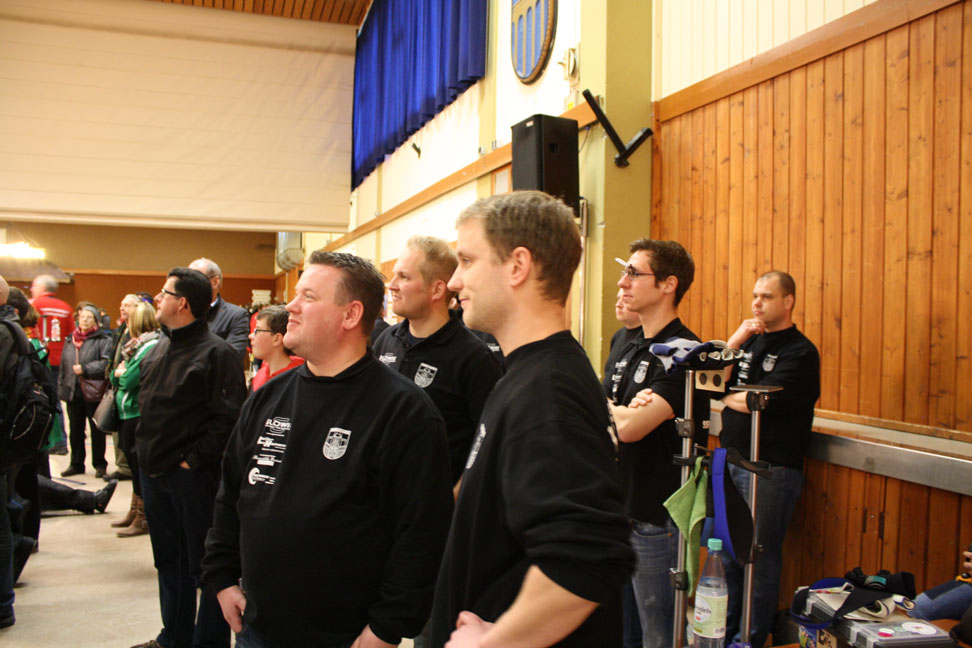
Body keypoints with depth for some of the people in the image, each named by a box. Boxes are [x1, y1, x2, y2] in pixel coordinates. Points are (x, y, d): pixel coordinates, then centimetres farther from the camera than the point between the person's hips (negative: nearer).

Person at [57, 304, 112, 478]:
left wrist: (84, 369, -18)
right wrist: (61, 388, 12)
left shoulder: (103, 340, -5)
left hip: (93, 392, -6)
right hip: (73, 392, 6)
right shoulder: (70, 340, 14)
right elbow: (63, 365, 17)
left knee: (97, 431, 4)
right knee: (75, 430, 12)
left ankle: (99, 464, 14)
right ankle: (76, 464, 23)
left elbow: (107, 363, -17)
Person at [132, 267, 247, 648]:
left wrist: (193, 459, -18)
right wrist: (145, 451, 11)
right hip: (154, 473, 9)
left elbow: (229, 417, -20)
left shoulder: (216, 353, -15)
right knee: (168, 560, 20)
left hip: (192, 475, -8)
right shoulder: (159, 350, 12)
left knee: (203, 563, 3)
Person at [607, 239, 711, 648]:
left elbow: (629, 428, -28)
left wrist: (608, 408, -6)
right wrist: (627, 410, -16)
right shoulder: (630, 347, 11)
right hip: (622, 509, 8)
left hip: (658, 519, -8)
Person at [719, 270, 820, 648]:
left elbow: (757, 401, -17)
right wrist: (737, 339, -6)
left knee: (759, 559, 4)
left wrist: (725, 396, 1)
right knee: (727, 553, 15)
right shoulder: (750, 341, 13)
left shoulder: (800, 352, -9)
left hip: (770, 470, -7)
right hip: (731, 461, 7)